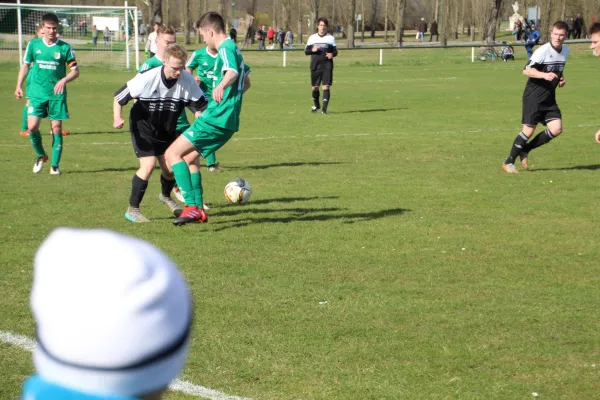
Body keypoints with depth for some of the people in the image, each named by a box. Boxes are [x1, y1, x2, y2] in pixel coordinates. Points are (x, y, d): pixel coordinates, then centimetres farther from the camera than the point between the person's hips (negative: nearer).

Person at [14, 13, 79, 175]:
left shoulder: (65, 47, -2)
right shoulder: (34, 44, 3)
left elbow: (75, 71, 2)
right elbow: (25, 65, 15)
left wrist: (64, 80, -17)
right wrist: (19, 86, 9)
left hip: (57, 94, -1)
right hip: (37, 93, 1)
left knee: (57, 128, -1)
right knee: (32, 127, -10)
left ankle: (55, 165, 9)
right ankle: (41, 155, 16)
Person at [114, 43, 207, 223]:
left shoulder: (187, 80, -19)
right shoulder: (147, 78, -27)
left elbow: (200, 105, -6)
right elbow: (119, 96, -16)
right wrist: (117, 118, -30)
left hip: (167, 129, 4)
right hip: (143, 127, -4)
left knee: (171, 167, 5)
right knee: (148, 164, -20)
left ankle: (166, 196, 41)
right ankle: (132, 209, -8)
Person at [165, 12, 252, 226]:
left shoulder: (226, 48, -12)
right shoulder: (233, 49, 18)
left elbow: (232, 72, -36)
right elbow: (246, 82, 34)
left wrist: (221, 85, -57)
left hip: (216, 119, -10)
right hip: (226, 119, 10)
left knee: (173, 153, -13)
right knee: (190, 156, 21)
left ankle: (192, 207, -22)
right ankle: (198, 211, 19)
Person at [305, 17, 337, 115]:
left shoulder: (331, 38, 5)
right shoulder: (312, 38, 7)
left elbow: (335, 51, 8)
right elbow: (306, 51, 8)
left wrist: (332, 54, -16)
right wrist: (312, 50, -14)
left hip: (327, 66, -2)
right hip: (315, 66, 2)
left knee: (326, 87, -11)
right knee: (315, 87, 8)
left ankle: (324, 108, -10)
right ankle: (316, 105, 31)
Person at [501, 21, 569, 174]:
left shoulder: (566, 51, 8)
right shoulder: (543, 50, -16)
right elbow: (526, 70, -21)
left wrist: (561, 78, 7)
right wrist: (544, 75, -34)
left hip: (549, 98, 7)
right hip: (534, 96, -7)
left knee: (556, 129, -6)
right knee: (529, 130, -9)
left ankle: (525, 150, 11)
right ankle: (509, 162, 6)